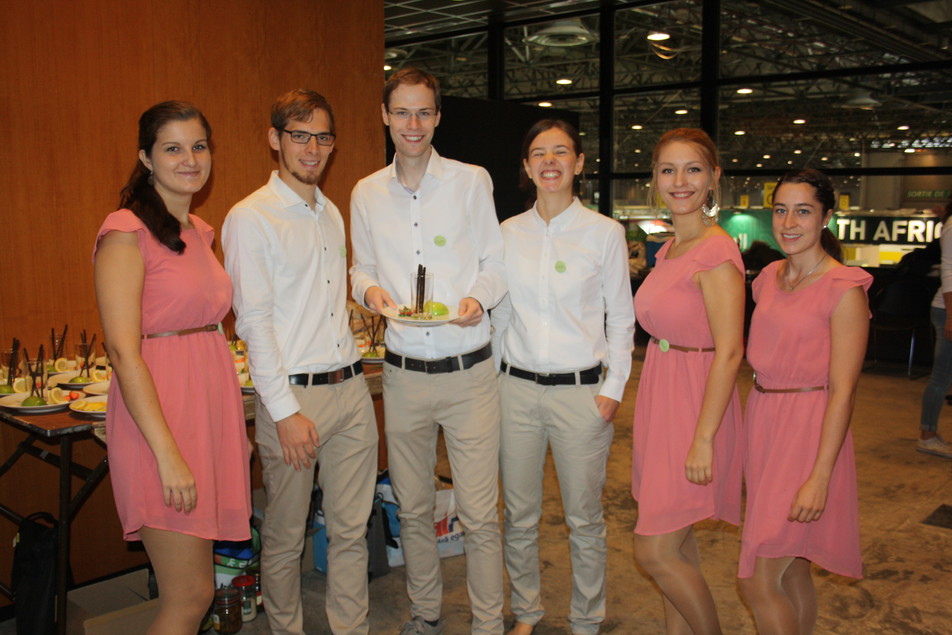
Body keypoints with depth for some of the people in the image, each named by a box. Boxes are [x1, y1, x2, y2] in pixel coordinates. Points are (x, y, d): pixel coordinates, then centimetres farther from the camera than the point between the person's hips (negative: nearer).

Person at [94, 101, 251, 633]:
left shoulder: (200, 232, 15)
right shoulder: (127, 232, -10)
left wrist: (236, 421, 15)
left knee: (193, 590, 14)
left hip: (213, 402, 8)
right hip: (159, 413, -8)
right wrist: (168, 454, -20)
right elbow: (123, 351, -16)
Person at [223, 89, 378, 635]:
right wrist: (284, 411, -15)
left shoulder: (332, 213, 14)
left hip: (352, 389, 6)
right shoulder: (251, 218, -8)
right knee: (285, 537, 8)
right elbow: (253, 323, -12)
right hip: (293, 395, -6)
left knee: (352, 529, 12)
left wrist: (351, 373, 16)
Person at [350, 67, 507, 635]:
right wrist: (369, 289, -7)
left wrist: (479, 298, -16)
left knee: (480, 515, 0)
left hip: (469, 370, -3)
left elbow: (496, 263, 4)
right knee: (413, 509, 15)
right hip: (403, 374, 3)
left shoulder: (472, 181, -1)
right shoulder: (366, 194, 8)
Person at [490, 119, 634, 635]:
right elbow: (500, 315, 12)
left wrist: (614, 388, -4)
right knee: (519, 516, 11)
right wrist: (491, 380, 8)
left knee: (584, 519, 7)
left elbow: (621, 318, 2)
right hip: (517, 389, 3)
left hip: (580, 390, -2)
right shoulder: (508, 234, 5)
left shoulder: (605, 233, -2)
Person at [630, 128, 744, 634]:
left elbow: (729, 352, -20)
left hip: (695, 405, -8)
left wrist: (703, 439, -21)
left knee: (655, 551, -2)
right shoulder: (670, 250, 10)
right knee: (676, 544, 17)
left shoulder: (716, 251, -17)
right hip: (660, 399, 8)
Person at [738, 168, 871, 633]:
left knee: (758, 581, -4)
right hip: (761, 420, 7)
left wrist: (820, 476, -19)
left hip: (808, 431, -7)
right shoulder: (769, 279, 9)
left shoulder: (843, 290, -13)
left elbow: (843, 391, -15)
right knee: (790, 569, 18)